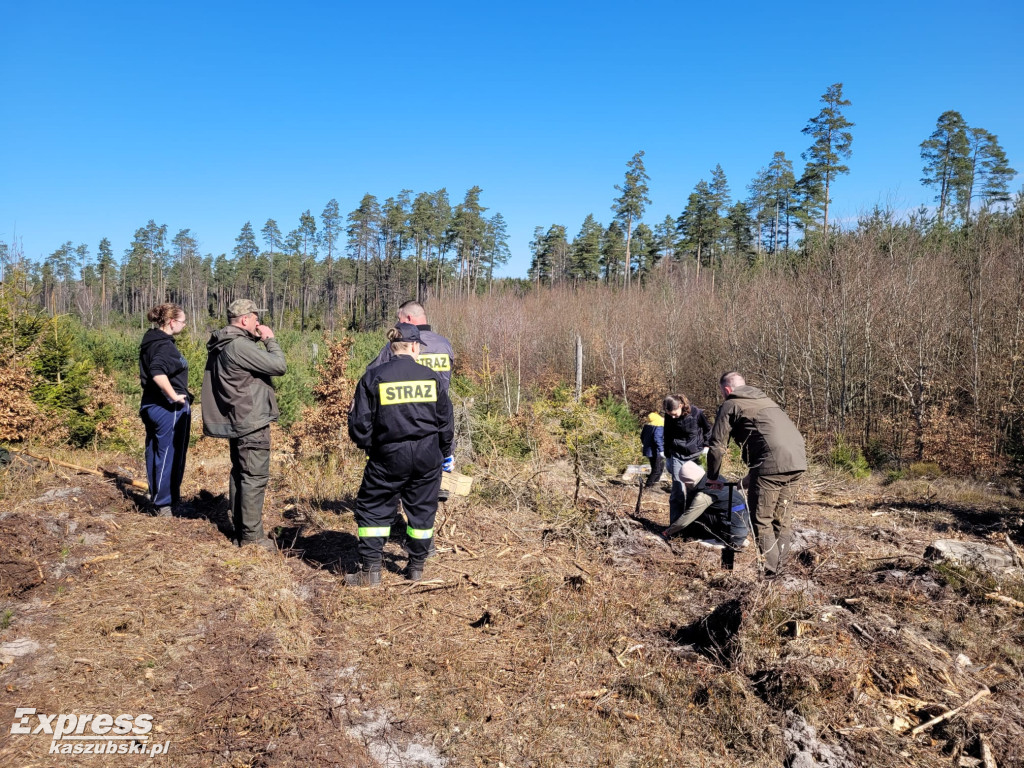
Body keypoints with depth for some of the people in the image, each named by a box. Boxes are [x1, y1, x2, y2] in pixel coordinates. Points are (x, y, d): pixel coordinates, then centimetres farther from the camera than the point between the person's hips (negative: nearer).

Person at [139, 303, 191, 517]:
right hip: (169, 408, -10)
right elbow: (158, 372, -36)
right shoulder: (165, 345, -19)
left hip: (151, 404, 10)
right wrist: (175, 396, -26)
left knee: (155, 454, 17)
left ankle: (157, 499, 29)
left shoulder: (151, 341, 11)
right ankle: (165, 504, 10)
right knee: (170, 455, 1)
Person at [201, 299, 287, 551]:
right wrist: (270, 339, -8)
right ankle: (251, 535, -1)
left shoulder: (223, 346, 11)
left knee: (240, 473, 17)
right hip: (252, 422, -11)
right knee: (255, 477, -5)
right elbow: (279, 366, -19)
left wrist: (257, 340, 7)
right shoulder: (240, 346, -21)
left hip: (237, 421, 11)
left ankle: (239, 528, 27)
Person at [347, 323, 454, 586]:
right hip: (427, 456, 2)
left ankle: (370, 570, 8)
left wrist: (368, 446, 16)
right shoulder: (432, 377, 0)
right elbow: (445, 420, 8)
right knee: (422, 510, 15)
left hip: (389, 456, -2)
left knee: (374, 509, 10)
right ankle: (416, 567, 23)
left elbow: (360, 424, -5)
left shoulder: (373, 377, -6)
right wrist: (445, 453, 22)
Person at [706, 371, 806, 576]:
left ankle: (769, 571, 0)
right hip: (797, 460, 7)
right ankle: (779, 567, 20)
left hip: (771, 463, -7)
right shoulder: (765, 399, 30)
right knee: (781, 517, 17)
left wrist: (712, 477, 19)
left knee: (761, 519, 2)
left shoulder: (730, 405, 8)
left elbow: (717, 446, 4)